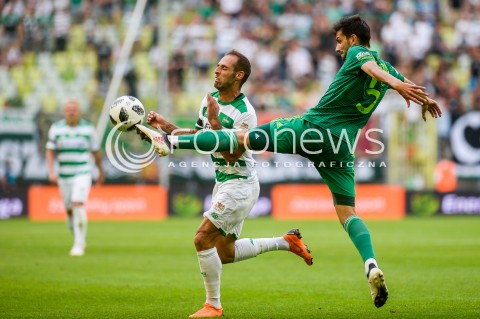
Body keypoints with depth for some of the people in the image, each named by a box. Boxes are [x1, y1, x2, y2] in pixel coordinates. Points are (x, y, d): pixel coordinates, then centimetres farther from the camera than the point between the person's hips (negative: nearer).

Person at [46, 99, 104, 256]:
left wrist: (101, 172, 15)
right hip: (63, 176, 3)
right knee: (69, 211, 8)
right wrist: (51, 172, -12)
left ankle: (79, 245, -16)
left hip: (82, 174, -3)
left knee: (78, 205, -20)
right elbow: (50, 152, 1)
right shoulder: (56, 128, 1)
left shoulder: (88, 128, -2)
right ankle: (80, 239, 32)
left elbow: (96, 152, 8)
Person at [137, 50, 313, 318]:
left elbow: (231, 154, -25)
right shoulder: (210, 100, 4)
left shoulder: (245, 113, -21)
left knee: (203, 239, -16)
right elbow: (198, 136, 16)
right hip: (223, 183, 9)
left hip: (240, 184, -9)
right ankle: (286, 242, 29)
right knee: (225, 253, 15)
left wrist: (215, 121, -29)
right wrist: (165, 126, 4)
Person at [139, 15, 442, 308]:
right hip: (341, 146, 5)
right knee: (347, 212, 6)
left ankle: (172, 141, 3)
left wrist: (397, 85, -43)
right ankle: (372, 267, -16)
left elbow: (371, 67, -22)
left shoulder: (357, 53, -1)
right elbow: (410, 86, 35)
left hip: (311, 127, -5)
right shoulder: (386, 68, 17)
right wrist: (425, 100, 58)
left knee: (241, 137, 4)